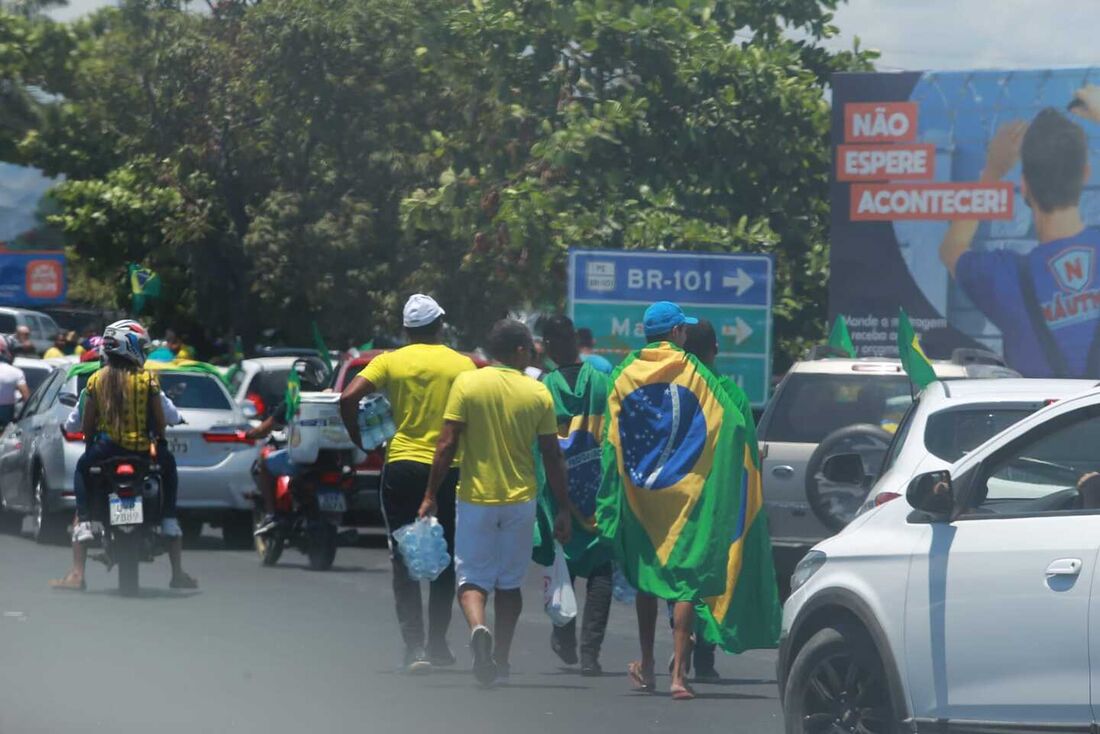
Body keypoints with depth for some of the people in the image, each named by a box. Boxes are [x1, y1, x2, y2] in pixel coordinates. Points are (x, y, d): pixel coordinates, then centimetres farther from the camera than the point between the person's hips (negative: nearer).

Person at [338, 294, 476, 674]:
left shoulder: (390, 362, 0)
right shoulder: (462, 365, -1)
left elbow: (349, 398, -11)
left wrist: (360, 442, 2)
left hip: (402, 466, 0)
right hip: (449, 469, 0)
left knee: (405, 561, 3)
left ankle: (414, 645, -8)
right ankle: (437, 643, 18)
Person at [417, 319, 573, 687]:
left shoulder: (466, 384, -5)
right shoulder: (538, 393, -1)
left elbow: (447, 445, -8)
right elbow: (552, 457, 1)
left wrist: (431, 496, -1)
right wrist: (563, 509, 7)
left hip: (475, 497, -1)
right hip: (520, 499, 1)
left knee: (472, 577, 4)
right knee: (510, 581, 14)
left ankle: (478, 627, -26)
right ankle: (501, 660, 13)